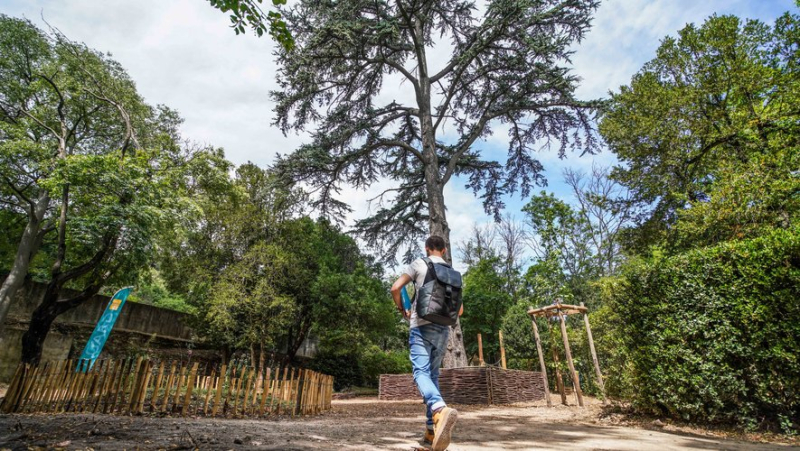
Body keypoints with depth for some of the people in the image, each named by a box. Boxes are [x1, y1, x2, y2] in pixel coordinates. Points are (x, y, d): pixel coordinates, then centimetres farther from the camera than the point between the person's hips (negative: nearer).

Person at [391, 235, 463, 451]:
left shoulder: (419, 264, 3)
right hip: (443, 328, 5)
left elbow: (395, 288, -5)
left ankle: (441, 410, -40)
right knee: (433, 374, 13)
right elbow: (459, 310, 17)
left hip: (421, 325, -4)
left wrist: (402, 311, 11)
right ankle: (432, 429, 12)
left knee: (421, 372, -13)